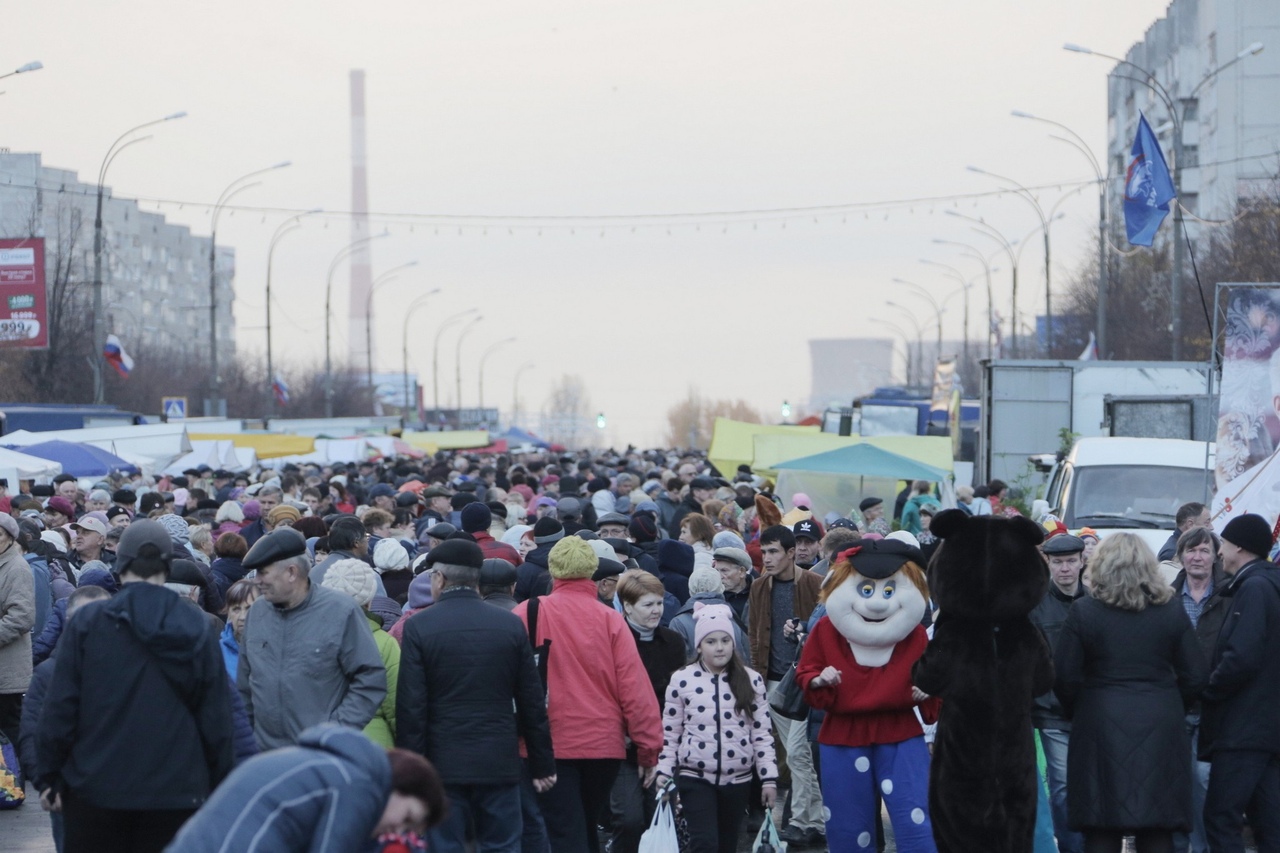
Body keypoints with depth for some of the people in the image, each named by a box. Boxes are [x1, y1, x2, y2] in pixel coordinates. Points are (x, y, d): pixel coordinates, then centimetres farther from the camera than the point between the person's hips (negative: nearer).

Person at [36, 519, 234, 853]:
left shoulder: (86, 625, -5)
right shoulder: (196, 628, 0)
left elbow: (60, 710, -6)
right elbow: (217, 717, 1)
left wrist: (49, 776, 4)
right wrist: (217, 785, 10)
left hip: (97, 787, -1)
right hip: (176, 793, 1)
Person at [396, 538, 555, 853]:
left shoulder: (419, 627, -6)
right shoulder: (510, 625, 2)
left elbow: (410, 706, -9)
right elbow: (532, 702, 4)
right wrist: (543, 765, 11)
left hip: (442, 764, -2)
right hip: (499, 763, 2)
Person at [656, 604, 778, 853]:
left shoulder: (752, 681, 2)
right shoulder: (682, 680, -2)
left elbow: (762, 735, 4)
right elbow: (669, 732, 4)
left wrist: (769, 778, 0)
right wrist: (664, 771, -4)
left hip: (737, 780, 2)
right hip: (695, 778, -2)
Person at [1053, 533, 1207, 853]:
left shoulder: (1083, 612, -4)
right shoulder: (1171, 611, 2)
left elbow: (1065, 678, -4)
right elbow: (1195, 676, 3)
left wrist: (1078, 712, 14)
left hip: (1101, 725, -2)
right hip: (1160, 728, 2)